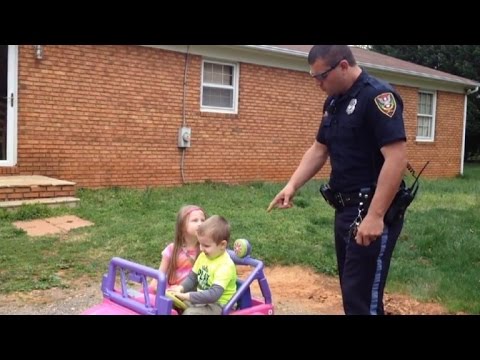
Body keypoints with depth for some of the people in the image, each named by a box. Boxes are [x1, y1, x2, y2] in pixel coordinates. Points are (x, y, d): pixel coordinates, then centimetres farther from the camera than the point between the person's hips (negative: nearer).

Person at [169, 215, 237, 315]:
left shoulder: (225, 266, -25)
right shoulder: (204, 256, 0)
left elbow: (213, 295, -32)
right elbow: (192, 277, 11)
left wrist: (186, 296, -33)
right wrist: (181, 288, -9)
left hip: (218, 305, -8)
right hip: (202, 298, 9)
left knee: (190, 312, -28)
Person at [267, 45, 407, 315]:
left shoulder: (378, 95, -16)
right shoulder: (334, 102, 12)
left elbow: (396, 158, -24)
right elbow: (319, 150, 18)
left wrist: (375, 215, -28)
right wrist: (292, 186, 5)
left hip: (373, 213, -9)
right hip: (346, 209, 9)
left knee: (362, 297, -5)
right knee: (350, 290, 17)